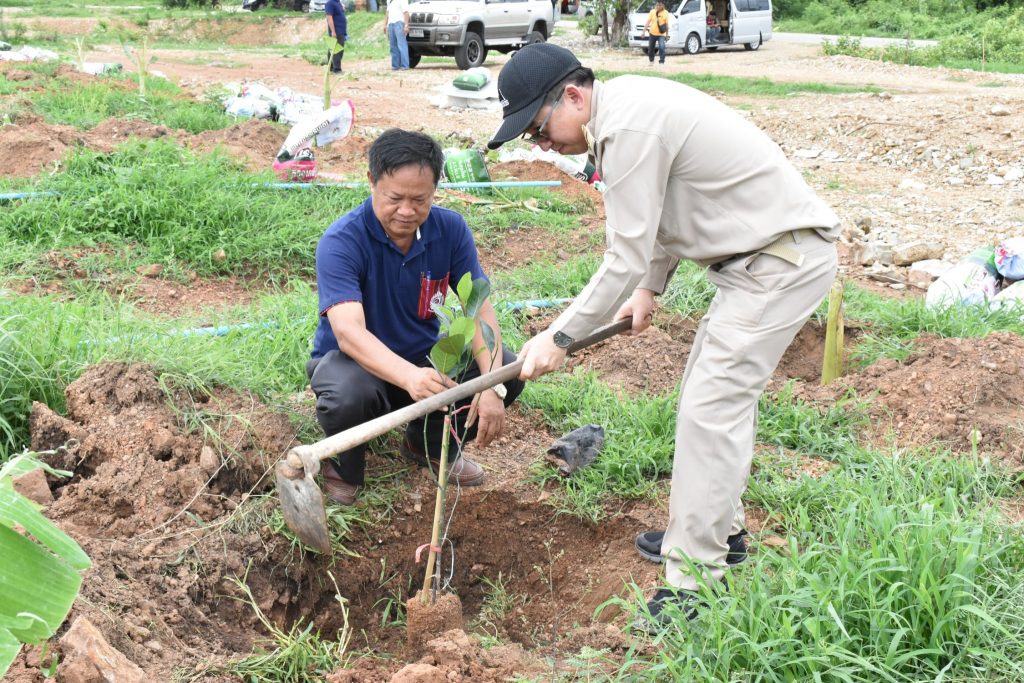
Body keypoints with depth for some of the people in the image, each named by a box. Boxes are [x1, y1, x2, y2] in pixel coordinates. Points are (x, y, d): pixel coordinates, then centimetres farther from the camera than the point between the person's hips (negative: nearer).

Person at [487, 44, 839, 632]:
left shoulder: (629, 127, -23)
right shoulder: (628, 104, 9)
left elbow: (626, 261, -21)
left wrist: (559, 337, -12)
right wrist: (650, 289, 24)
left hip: (784, 261, -11)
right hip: (764, 252, 11)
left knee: (711, 406, -11)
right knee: (720, 390, 19)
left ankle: (695, 584, -4)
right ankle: (721, 530, 34)